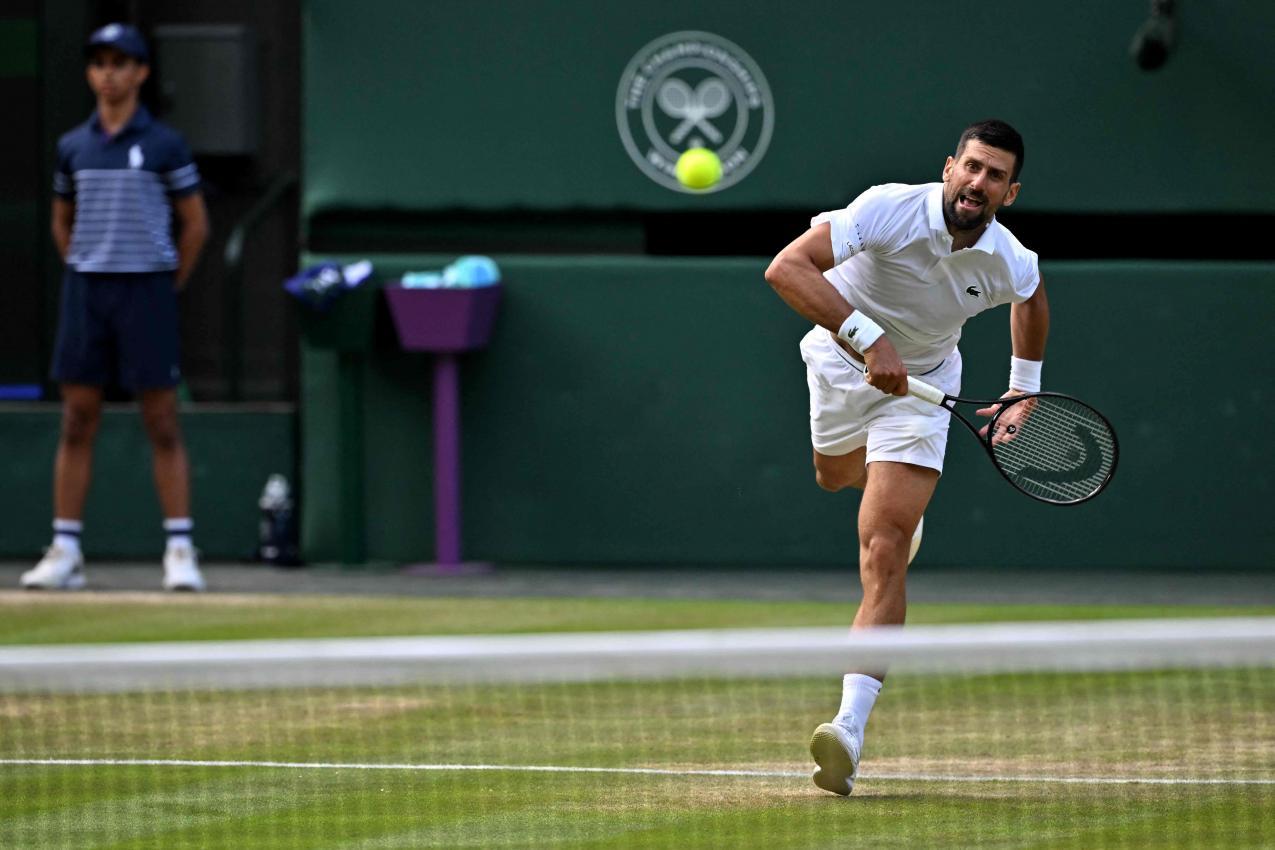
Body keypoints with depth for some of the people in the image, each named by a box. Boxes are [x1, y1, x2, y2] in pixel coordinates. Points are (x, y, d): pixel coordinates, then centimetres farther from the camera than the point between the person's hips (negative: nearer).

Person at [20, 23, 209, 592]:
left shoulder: (164, 145, -1)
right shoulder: (73, 146, 9)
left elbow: (195, 224, 4)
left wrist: (169, 287, 2)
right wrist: (85, 278, 10)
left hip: (147, 292, -3)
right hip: (85, 290, 3)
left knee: (162, 424, -3)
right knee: (77, 422, 2)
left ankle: (180, 551, -1)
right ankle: (65, 552, 4)